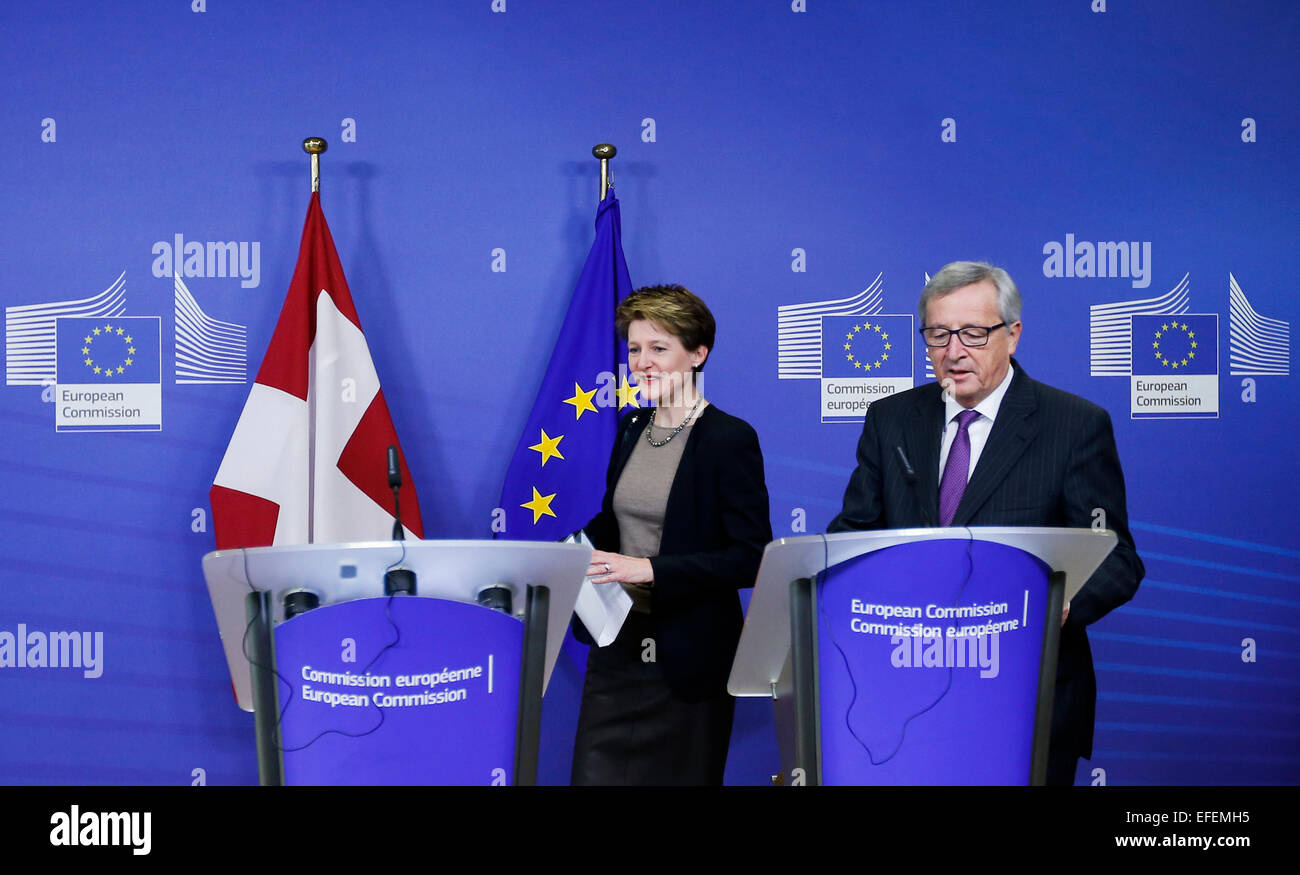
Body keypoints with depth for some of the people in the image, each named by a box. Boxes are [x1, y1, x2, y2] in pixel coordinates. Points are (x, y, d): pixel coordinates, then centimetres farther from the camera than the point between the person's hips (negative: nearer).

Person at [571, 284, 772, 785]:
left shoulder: (730, 439, -12)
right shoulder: (632, 428, 9)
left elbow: (752, 559, -17)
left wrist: (651, 569, -23)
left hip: (688, 662, -6)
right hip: (617, 646, 6)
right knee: (596, 775, 5)